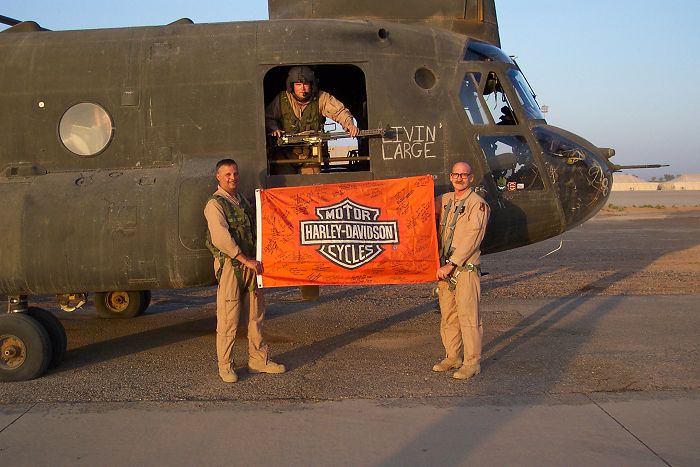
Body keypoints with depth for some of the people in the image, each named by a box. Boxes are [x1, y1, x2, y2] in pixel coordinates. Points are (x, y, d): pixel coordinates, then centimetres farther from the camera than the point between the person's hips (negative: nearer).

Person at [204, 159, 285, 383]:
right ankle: (225, 366, 7)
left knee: (255, 315, 12)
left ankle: (258, 359, 22)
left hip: (250, 263, 7)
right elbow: (221, 238, -17)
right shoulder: (215, 204, -7)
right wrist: (246, 260, -18)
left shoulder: (242, 200, 17)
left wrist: (256, 260, 11)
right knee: (228, 317, -3)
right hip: (229, 264, -7)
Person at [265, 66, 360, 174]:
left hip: (311, 154, 0)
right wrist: (274, 129, -16)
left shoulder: (321, 98, -6)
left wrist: (349, 124, -33)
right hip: (285, 154, 0)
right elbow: (268, 118, 6)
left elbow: (339, 111, -12)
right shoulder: (282, 99, -4)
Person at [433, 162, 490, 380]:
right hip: (445, 267, 7)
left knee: (468, 316, -4)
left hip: (465, 268, -7)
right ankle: (452, 357, 23)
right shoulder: (445, 200, 13)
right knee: (448, 315, 12)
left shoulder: (478, 204, -7)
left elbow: (471, 240, -15)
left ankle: (472, 362, 4)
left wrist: (451, 264, -17)